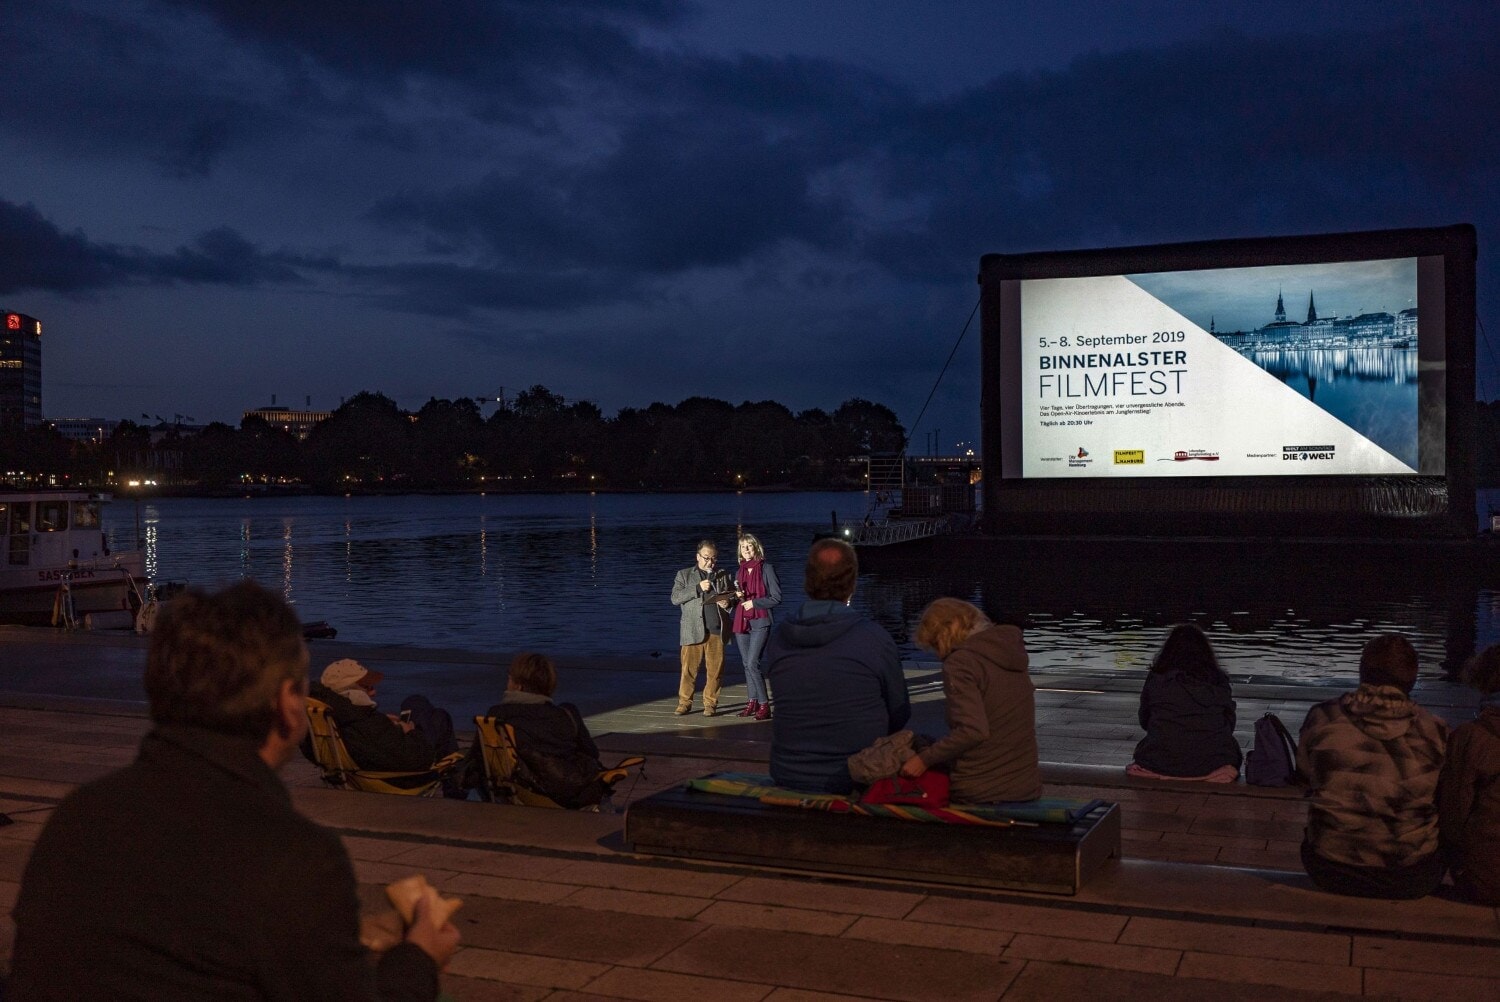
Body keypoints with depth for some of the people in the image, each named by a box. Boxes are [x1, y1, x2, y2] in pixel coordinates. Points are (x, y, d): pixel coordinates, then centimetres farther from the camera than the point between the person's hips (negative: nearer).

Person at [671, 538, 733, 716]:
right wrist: (698, 588, -12)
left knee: (715, 669, 1)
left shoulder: (723, 576, 17)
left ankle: (710, 703, 12)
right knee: (689, 668, -2)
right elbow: (675, 598, -1)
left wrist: (728, 603, -2)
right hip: (693, 630, -2)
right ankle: (684, 702, 10)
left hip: (717, 630, 2)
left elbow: (734, 596, 23)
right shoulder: (684, 574, 10)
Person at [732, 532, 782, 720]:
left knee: (752, 663, -15)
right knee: (746, 663, 9)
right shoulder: (740, 571, 15)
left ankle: (764, 705, -11)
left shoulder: (766, 568, -3)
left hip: (760, 622, -6)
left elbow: (776, 598, -6)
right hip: (741, 622, 6)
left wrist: (753, 602, -12)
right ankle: (752, 701, 16)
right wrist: (737, 596, 1)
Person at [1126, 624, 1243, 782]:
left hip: (1160, 765, 0)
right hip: (1211, 763, 0)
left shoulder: (1156, 678, 1)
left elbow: (1144, 722, 13)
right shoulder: (1218, 680, 2)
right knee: (1231, 745, 31)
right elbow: (1230, 725, 8)